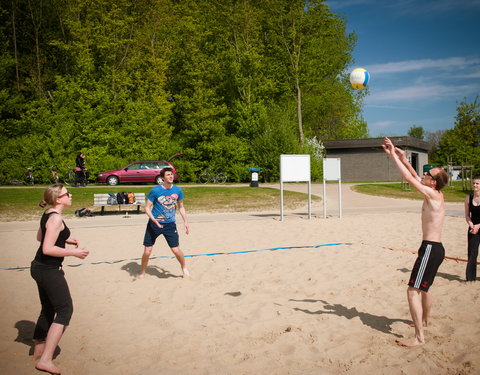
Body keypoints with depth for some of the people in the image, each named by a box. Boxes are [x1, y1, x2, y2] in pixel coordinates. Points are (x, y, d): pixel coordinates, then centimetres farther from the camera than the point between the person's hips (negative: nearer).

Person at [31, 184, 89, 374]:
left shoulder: (48, 214, 8)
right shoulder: (56, 218, -21)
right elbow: (48, 249, -25)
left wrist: (65, 239, 15)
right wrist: (73, 252, -17)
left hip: (40, 268, 10)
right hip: (49, 270, -10)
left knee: (48, 309, 22)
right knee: (65, 310, -3)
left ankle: (39, 349, 38)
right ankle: (45, 360, -6)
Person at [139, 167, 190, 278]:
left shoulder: (178, 191, 0)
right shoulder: (155, 191, -10)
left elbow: (181, 207, 13)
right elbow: (147, 207, -7)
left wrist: (185, 221, 6)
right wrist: (153, 219, -23)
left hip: (170, 224, 1)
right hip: (154, 224, -1)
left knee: (176, 250, -4)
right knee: (147, 251, 0)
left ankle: (184, 268, 24)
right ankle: (142, 272, 23)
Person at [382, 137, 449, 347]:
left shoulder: (433, 195, -16)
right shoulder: (436, 195, 9)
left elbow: (409, 178, -18)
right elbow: (415, 177, 20)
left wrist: (393, 155, -11)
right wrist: (403, 159, 14)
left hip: (431, 249, -10)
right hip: (435, 248, 10)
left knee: (413, 291, -12)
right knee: (423, 288, 27)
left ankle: (419, 337, -12)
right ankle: (424, 320, 46)